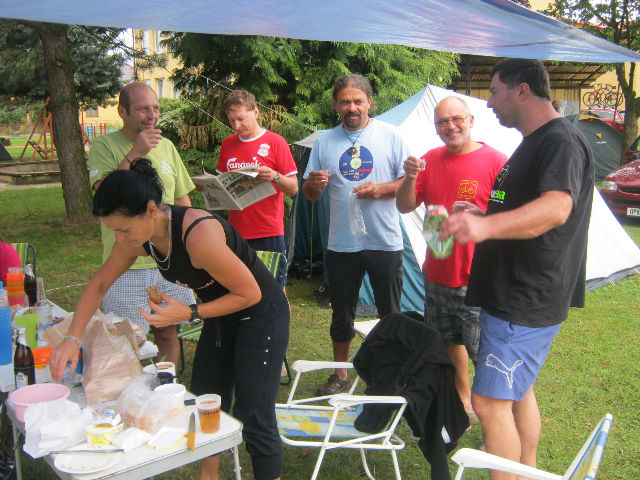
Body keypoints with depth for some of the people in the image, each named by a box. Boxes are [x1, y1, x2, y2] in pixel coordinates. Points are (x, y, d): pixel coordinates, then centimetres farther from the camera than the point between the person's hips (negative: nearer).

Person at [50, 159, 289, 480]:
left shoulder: (199, 235, -36)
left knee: (253, 418, -4)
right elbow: (99, 284, 3)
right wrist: (72, 338, -5)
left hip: (261, 313, -7)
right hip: (221, 316, 8)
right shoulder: (138, 236, -12)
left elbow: (250, 294, -25)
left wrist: (189, 314, -27)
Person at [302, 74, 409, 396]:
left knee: (390, 315, 8)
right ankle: (340, 374, 31)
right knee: (341, 314, 14)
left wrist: (380, 189, -18)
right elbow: (310, 194, 8)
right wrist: (313, 184, -15)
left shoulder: (390, 135, -1)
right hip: (341, 244, 3)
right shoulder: (325, 142, 7)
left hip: (385, 242, -2)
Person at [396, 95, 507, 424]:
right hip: (437, 274, 6)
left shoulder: (495, 162, -9)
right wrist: (410, 178, -11)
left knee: (482, 353, -3)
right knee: (449, 342, 19)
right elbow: (404, 207, 8)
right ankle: (462, 403, 38)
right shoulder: (431, 159, 8)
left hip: (477, 279, -6)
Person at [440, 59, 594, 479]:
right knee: (518, 393, 19)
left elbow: (556, 208, -38)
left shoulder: (561, 141, -18)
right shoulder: (534, 143, 17)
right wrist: (477, 215, 24)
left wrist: (486, 225, -52)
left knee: (491, 400, -10)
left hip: (528, 302, -11)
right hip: (513, 296, 11)